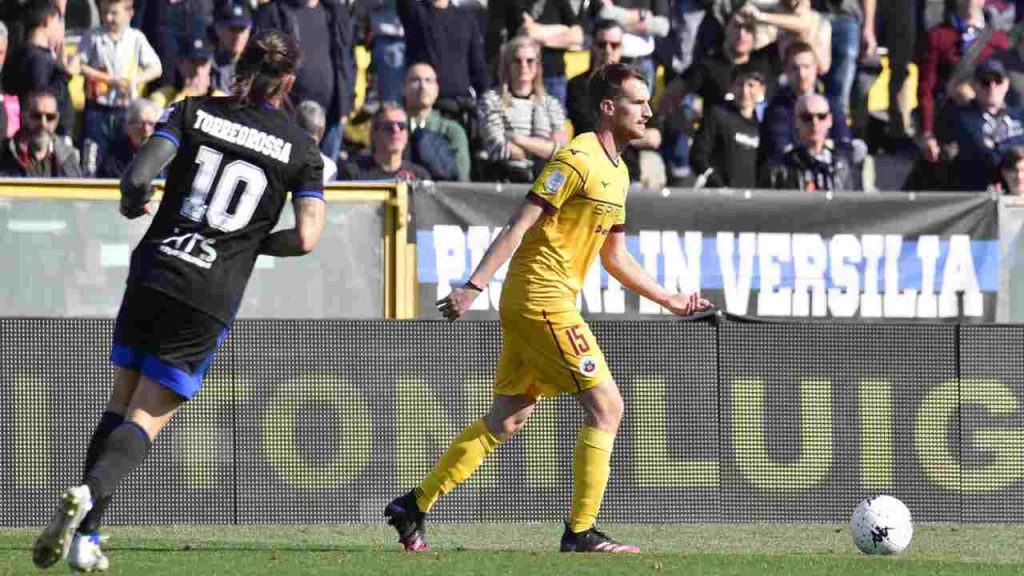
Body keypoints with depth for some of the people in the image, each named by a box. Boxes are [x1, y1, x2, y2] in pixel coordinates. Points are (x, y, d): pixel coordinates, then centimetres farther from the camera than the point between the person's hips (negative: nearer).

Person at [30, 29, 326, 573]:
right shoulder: (301, 148, 2)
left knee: (121, 404, 17)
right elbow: (306, 238, -5)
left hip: (151, 276, 2)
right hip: (211, 299, -2)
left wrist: (133, 203, 14)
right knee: (146, 421, 2)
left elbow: (137, 175, -9)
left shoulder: (194, 112, 3)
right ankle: (87, 496, -26)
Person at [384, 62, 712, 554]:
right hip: (541, 298, -9)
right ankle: (581, 532, -8)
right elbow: (519, 226, -18)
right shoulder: (577, 158, -13)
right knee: (605, 406, -10)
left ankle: (414, 507, 16)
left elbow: (615, 259, 25)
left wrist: (670, 300, 24)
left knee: (506, 420, 11)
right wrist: (474, 286, -24)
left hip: (531, 306, 9)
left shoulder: (618, 172, 17)